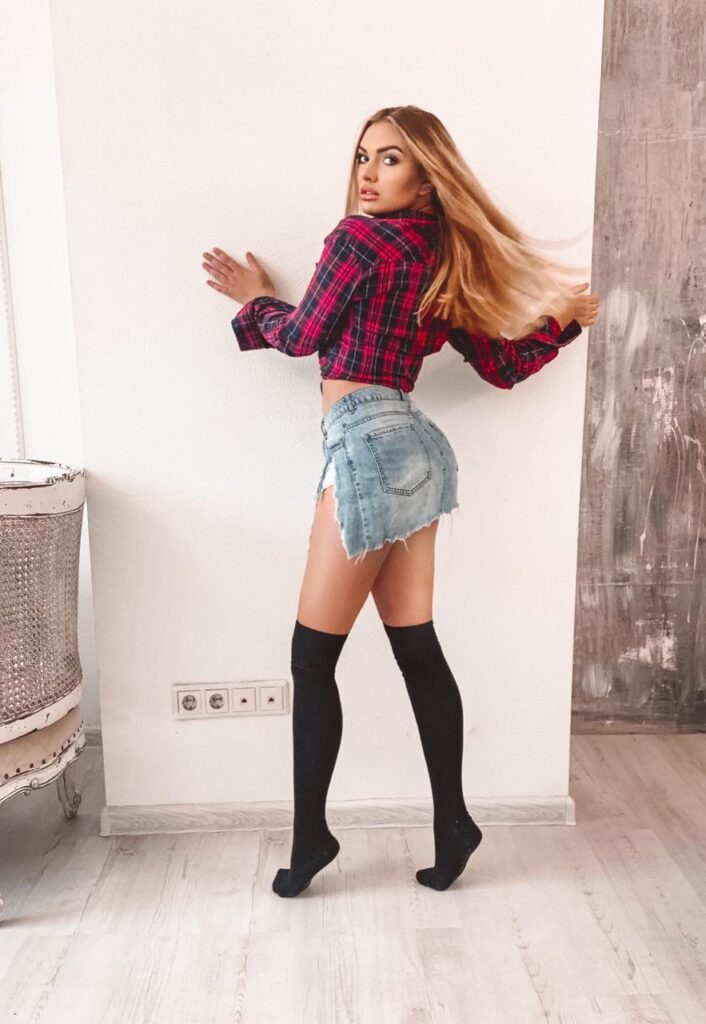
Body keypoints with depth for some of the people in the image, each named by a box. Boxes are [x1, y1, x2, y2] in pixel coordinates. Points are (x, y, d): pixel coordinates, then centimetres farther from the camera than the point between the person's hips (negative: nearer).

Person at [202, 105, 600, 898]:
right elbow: (503, 366, 13)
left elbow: (302, 337, 2)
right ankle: (452, 823, 23)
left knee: (312, 657, 2)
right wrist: (562, 322, 27)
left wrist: (253, 301, 21)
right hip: (408, 448, 9)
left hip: (366, 447, -9)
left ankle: (309, 834, 17)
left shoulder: (359, 238, -6)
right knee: (417, 649, 12)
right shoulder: (444, 263, 16)